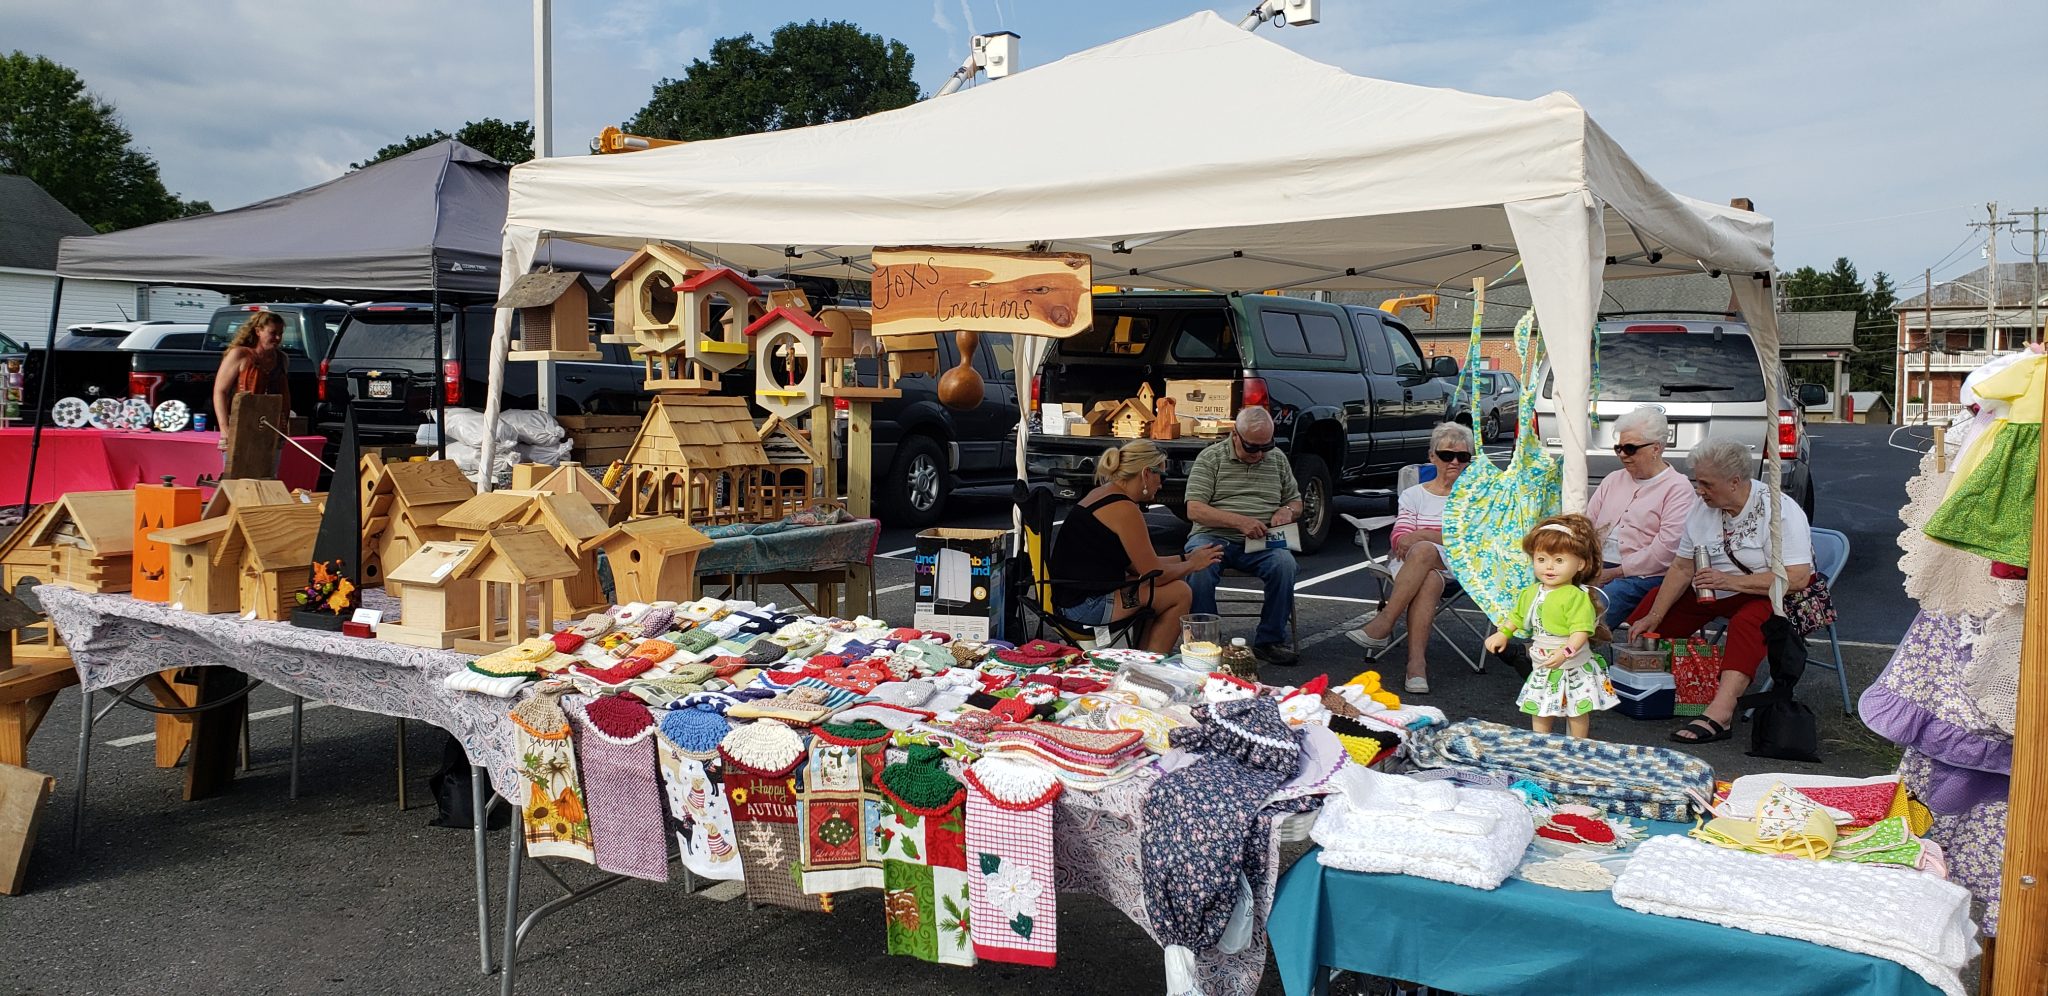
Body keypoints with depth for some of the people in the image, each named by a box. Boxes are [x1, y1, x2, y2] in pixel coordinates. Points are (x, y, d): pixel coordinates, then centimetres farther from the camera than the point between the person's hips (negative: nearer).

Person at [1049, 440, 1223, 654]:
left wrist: (1184, 559, 16)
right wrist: (1191, 565, 5)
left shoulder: (1101, 494, 13)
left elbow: (1136, 564, 16)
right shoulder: (1124, 509, -17)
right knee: (1180, 593, -3)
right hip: (1086, 606, -10)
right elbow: (1155, 574, -12)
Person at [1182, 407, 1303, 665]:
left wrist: (1287, 511, -1)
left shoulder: (1278, 459, 16)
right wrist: (1238, 521, -19)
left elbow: (1296, 502, 26)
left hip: (1260, 543, 3)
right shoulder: (1210, 458, 3)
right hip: (1214, 537, -3)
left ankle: (1269, 641, -16)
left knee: (1284, 563, -30)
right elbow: (1194, 510, -7)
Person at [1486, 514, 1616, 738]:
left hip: (1573, 667, -7)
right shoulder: (1531, 593, 2)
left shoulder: (1576, 596, -22)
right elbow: (1518, 616, 19)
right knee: (1539, 713, 15)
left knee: (1577, 713, 8)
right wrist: (1502, 633, 9)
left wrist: (1565, 652, -39)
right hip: (1541, 668, 7)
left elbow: (1581, 631, -28)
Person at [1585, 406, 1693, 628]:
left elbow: (1666, 549, -10)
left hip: (1641, 576, -6)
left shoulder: (1678, 488, 2)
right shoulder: (1613, 480, 24)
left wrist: (1614, 573, -12)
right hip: (1597, 567, 6)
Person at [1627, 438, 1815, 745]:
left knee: (1747, 621, -38)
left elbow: (1797, 578, -27)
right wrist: (1654, 618, -5)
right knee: (1654, 600, -3)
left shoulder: (1780, 510, -19)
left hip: (1769, 595, -8)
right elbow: (1682, 568, 3)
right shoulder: (1703, 509, 2)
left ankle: (1719, 713, -50)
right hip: (1713, 593, 8)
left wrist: (1730, 581, -30)